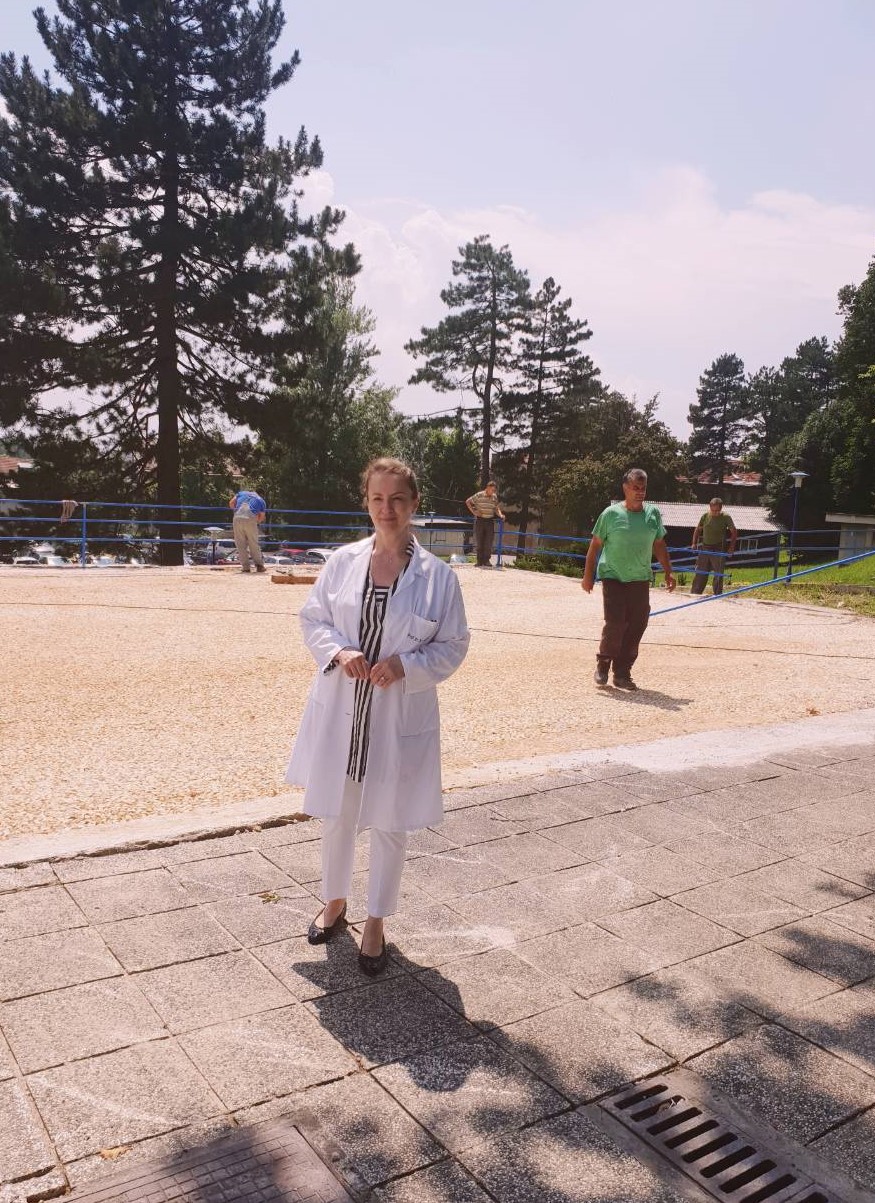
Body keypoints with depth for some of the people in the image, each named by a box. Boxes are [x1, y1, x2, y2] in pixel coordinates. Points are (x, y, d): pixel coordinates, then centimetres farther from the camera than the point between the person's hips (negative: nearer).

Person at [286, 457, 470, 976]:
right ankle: (335, 903, 43)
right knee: (337, 812, 18)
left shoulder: (438, 575, -8)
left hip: (400, 718, -2)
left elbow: (453, 645, -3)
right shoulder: (344, 561, -3)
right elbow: (313, 617, 5)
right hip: (340, 711, 2)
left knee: (391, 822, 11)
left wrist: (406, 666, -19)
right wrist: (338, 651, -14)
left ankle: (376, 924, 32)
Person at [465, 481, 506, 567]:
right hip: (479, 520, -3)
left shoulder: (494, 497, 5)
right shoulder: (479, 495, -6)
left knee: (488, 542, 0)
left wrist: (500, 515, -5)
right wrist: (473, 511, -5)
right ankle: (479, 561, 9)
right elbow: (468, 502, 3)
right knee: (479, 541, 2)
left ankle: (487, 560, 7)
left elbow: (496, 508, 14)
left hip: (490, 521, 3)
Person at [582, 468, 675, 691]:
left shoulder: (653, 514, 6)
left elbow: (659, 545, 16)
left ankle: (622, 673, 13)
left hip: (640, 579, 4)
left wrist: (668, 572, 13)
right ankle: (603, 664, 11)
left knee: (637, 626, 1)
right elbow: (595, 544, 1)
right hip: (613, 577, -4)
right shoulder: (611, 513, -5)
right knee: (615, 622, -12)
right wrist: (588, 574, -2)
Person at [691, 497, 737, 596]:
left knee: (718, 575, 1)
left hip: (719, 550, -3)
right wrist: (694, 543, 5)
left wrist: (731, 548, -7)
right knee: (700, 573, 6)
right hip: (704, 548, 3)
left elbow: (734, 532, -1)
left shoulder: (725, 517, -5)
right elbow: (698, 530, 15)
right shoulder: (705, 516, 4)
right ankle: (694, 594, 11)